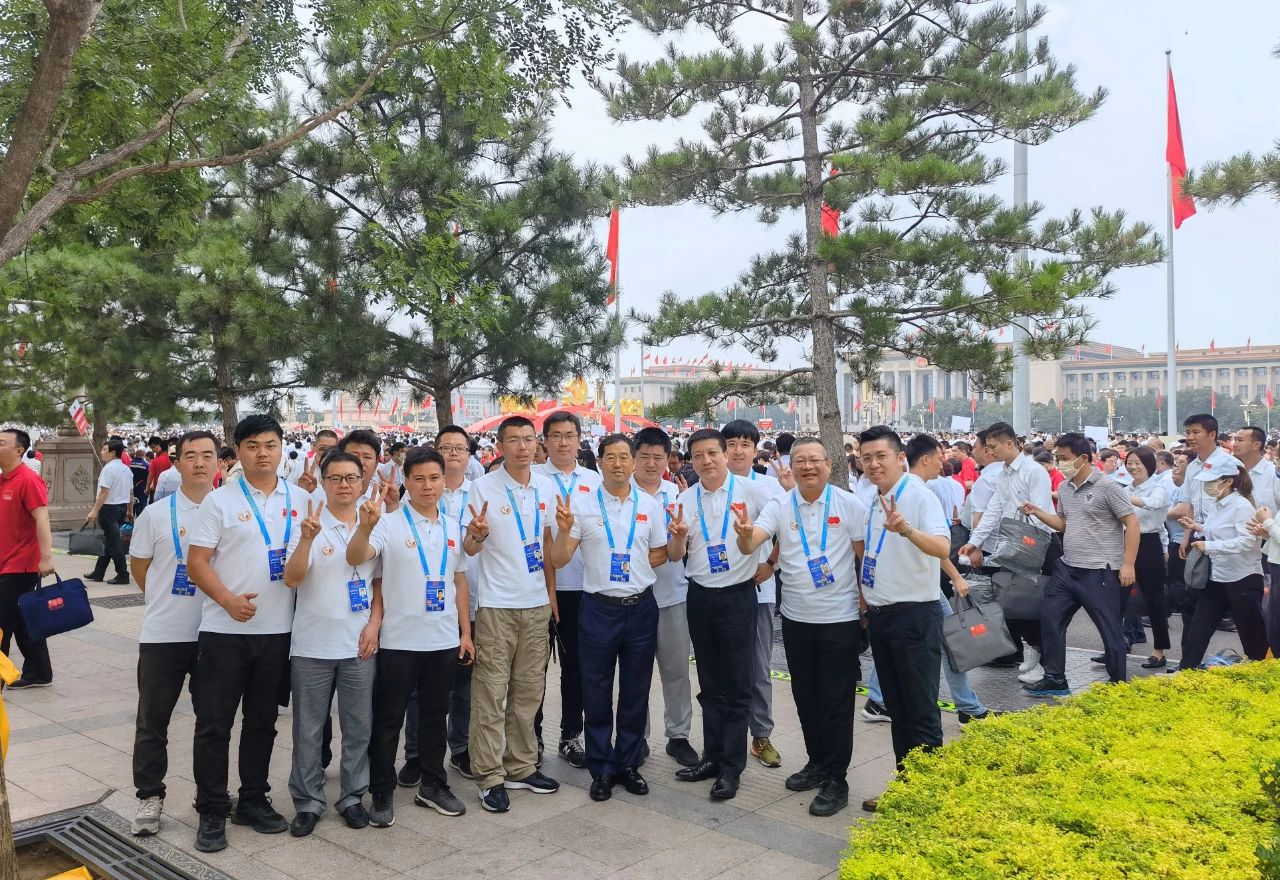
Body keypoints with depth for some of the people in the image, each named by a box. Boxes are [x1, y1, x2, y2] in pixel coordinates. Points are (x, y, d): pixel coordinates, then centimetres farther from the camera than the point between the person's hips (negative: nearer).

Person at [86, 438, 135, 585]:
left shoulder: (109, 468, -15)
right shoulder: (126, 469, 12)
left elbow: (104, 492, -21)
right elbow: (131, 492, 17)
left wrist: (94, 511, -20)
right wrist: (130, 511, 24)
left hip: (110, 507, -9)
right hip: (123, 507, 9)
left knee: (113, 542, -3)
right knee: (108, 540, 15)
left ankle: (123, 574, -1)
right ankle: (98, 573, 23)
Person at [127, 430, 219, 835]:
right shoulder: (155, 514, -4)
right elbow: (139, 567, 7)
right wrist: (169, 600, 8)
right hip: (163, 634, -1)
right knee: (152, 720, 7)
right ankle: (150, 797, 22)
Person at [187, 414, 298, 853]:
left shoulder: (300, 500, 5)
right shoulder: (220, 500, -3)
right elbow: (197, 562, -7)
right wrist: (228, 600, -19)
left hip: (277, 630, 3)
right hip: (224, 630, -3)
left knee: (262, 721, 14)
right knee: (214, 723, 3)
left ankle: (253, 801, 27)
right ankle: (211, 811, 16)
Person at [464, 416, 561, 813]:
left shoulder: (546, 486, 6)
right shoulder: (483, 487, -7)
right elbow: (469, 549, -9)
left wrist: (551, 591, 10)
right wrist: (476, 534, -31)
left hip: (537, 602, 5)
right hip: (496, 604, -5)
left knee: (529, 690, 12)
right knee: (491, 692, 0)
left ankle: (522, 766, 24)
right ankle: (490, 776, 10)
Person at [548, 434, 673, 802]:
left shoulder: (649, 505, 4)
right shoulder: (581, 503, -3)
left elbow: (660, 556, 11)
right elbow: (558, 560, -5)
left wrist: (678, 538, -8)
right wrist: (564, 529, -23)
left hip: (641, 607, 2)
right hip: (598, 608, -2)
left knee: (636, 692, 11)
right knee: (597, 692, 7)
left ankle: (628, 764, 26)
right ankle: (601, 769, 21)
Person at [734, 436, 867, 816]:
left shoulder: (849, 505, -7)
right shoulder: (779, 506, -2)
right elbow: (751, 545, -14)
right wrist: (745, 535, -37)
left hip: (840, 617, -3)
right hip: (796, 617, 3)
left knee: (836, 700, 3)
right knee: (805, 696, 15)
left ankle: (836, 780, 14)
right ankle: (817, 763, 33)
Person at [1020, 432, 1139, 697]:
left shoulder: (1108, 486, -12)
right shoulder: (1064, 489, 10)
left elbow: (1132, 524, -12)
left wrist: (1128, 565, -16)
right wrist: (1037, 512, 4)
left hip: (1100, 572, -8)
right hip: (1066, 568, 8)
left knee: (1110, 629, 3)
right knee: (1049, 619, 8)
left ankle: (1119, 685, 18)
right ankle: (1055, 680, 19)